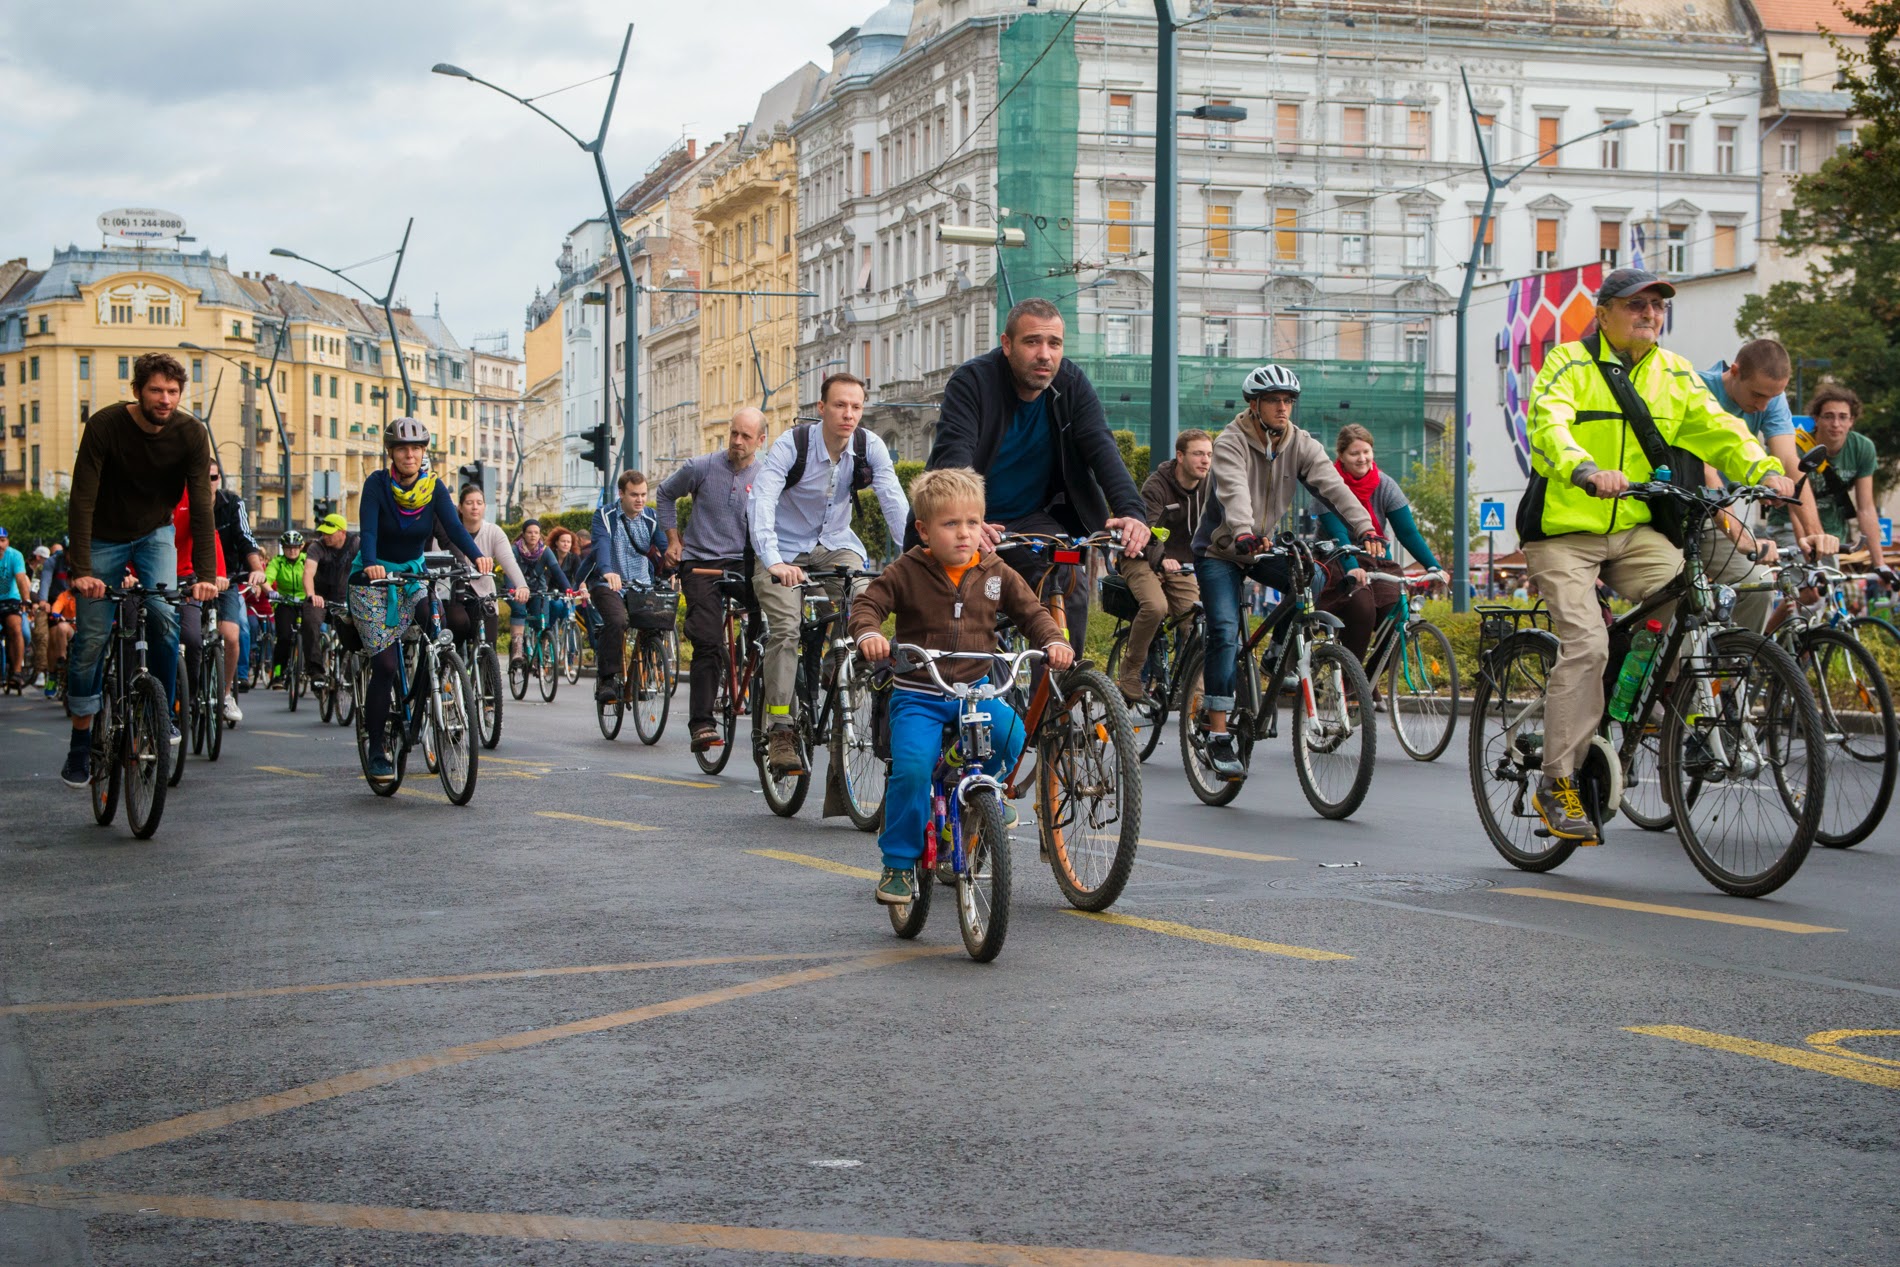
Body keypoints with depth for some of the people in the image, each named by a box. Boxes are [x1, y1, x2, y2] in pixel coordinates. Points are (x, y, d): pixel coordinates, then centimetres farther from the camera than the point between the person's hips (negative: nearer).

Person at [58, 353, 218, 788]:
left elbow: (201, 506, -21)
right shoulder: (105, 425, -26)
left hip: (154, 534, 1)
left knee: (163, 615, -22)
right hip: (103, 539, -1)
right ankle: (80, 744, 9)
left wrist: (206, 574, -30)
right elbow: (82, 500, -28)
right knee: (90, 640, -4)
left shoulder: (191, 433, -19)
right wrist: (81, 570, -37)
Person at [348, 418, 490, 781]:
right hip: (374, 579, -3)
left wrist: (477, 556, -37)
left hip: (413, 576, 4)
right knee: (384, 665, -10)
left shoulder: (434, 488, -5)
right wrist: (371, 564, -46)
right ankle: (377, 750, 1)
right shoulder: (377, 483, -14)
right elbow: (368, 530, -26)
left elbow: (454, 525, -18)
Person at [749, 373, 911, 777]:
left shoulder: (870, 446, -12)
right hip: (786, 550, -3)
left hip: (835, 546, 3)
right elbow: (762, 501, -32)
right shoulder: (792, 444, -22)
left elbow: (893, 499, -20)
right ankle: (779, 732, -19)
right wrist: (773, 561, -47)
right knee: (785, 629, -21)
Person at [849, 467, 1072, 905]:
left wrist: (1053, 641, -13)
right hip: (917, 694, -2)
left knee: (1010, 733, -26)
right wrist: (868, 633, -28)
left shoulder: (995, 573, 3)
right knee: (912, 769, -22)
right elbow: (868, 602, -6)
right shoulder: (908, 573, -5)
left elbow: (1031, 611, 8)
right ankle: (898, 862, -3)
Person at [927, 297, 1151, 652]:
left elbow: (1102, 450, -17)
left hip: (1032, 520, 2)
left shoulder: (1072, 386, -5)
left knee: (1070, 585, -21)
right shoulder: (972, 381, -16)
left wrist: (1132, 511, -37)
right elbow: (953, 453, -30)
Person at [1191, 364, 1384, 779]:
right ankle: (1218, 737, -18)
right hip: (1220, 551, -5)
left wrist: (1365, 529, -36)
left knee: (1318, 582, -21)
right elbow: (1234, 493, -36)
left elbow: (1334, 487, -19)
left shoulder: (1302, 445, -5)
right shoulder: (1231, 444, -18)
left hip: (1266, 548, 5)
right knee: (1225, 633, -20)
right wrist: (1244, 535, -56)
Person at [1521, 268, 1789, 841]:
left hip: (1636, 530, 5)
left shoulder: (1674, 374, 11)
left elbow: (1716, 427, 0)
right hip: (1564, 533, -5)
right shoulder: (1568, 364, -5)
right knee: (1586, 644, -19)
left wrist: (1764, 470, -20)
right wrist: (1587, 471, -43)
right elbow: (1547, 425, -22)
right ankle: (1557, 783, -11)